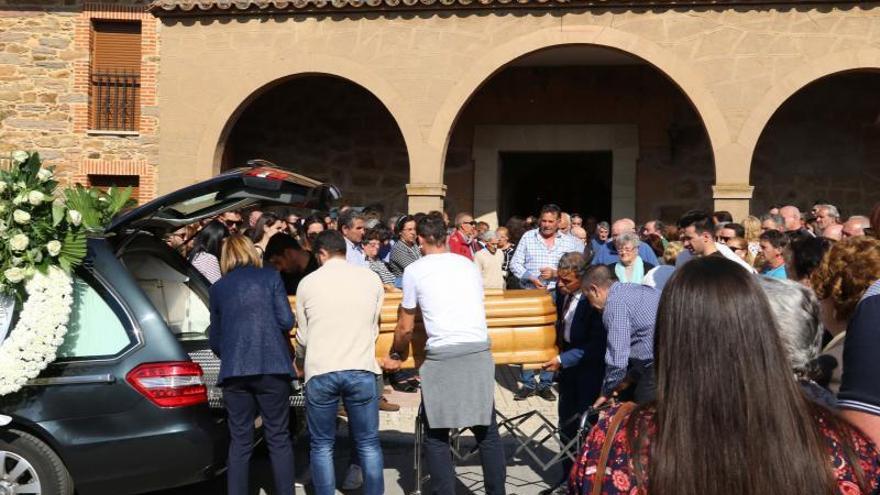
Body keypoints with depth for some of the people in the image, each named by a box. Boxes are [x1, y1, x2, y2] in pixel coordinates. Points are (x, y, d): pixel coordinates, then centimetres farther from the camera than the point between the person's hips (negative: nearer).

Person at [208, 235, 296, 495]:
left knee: (239, 441, 8)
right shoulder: (270, 276, 6)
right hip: (272, 366, -2)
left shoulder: (218, 287, 13)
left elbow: (214, 339, 17)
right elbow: (286, 321, -3)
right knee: (278, 437, 7)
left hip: (234, 371, 2)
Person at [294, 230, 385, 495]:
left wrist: (300, 360, 32)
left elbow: (302, 334, 11)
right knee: (368, 444, 9)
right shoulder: (371, 278, 5)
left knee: (322, 446, 11)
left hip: (320, 372, 0)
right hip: (361, 370, 1)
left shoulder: (308, 282, 4)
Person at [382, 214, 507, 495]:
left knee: (436, 435, 8)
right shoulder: (469, 264, 17)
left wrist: (396, 356, 31)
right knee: (487, 432, 11)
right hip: (479, 351, 4)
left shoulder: (415, 270, 6)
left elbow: (406, 328, 12)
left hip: (442, 356, -3)